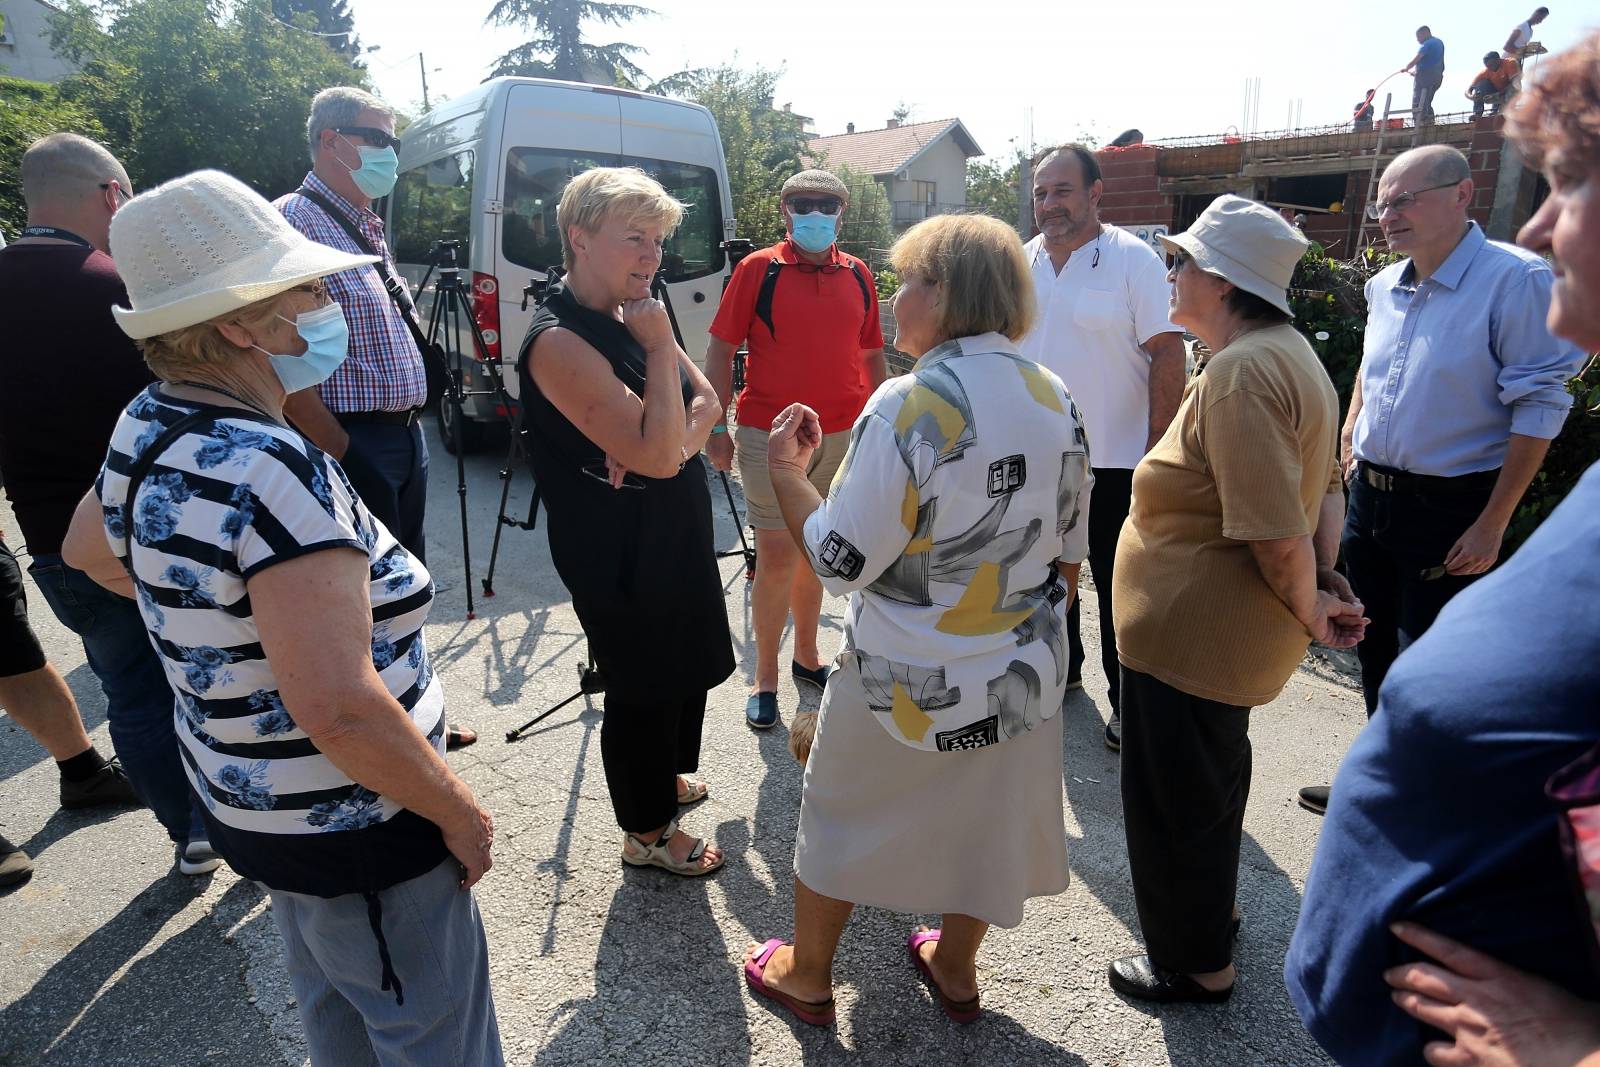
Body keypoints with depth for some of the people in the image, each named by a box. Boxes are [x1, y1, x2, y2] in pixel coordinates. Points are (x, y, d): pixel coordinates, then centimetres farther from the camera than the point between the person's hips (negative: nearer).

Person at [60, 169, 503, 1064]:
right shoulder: (278, 471, -31)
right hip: (351, 824, -9)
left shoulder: (148, 426, -3)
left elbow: (89, 550, 18)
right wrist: (460, 812, -19)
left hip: (247, 793, 9)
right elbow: (340, 712, -34)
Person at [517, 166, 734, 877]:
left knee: (686, 664, 23)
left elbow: (706, 403, 5)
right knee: (641, 685, 8)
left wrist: (674, 443, -16)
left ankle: (664, 775, 49)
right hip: (621, 552, -9)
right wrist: (660, 347, -22)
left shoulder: (630, 318, 4)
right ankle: (648, 832, 31)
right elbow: (658, 455, -28)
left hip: (674, 533, 9)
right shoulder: (560, 340, -23)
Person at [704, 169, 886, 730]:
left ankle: (807, 654, 31)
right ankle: (765, 675, 13)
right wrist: (715, 428, -9)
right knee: (777, 555, -2)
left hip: (842, 434, 4)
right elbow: (720, 350, -3)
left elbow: (872, 355, 15)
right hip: (769, 435, -4)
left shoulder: (858, 275, 9)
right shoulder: (757, 269, -2)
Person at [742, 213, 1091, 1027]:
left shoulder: (908, 405, -23)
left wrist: (784, 470, -8)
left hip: (909, 684, -5)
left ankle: (805, 975, 39)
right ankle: (956, 970, 46)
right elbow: (1069, 548, 5)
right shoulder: (1055, 398, -2)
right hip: (1023, 679, 6)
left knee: (840, 816, 18)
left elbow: (841, 562, -21)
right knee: (987, 819, 24)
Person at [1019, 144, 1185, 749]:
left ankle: (1128, 702, 20)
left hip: (1116, 460, -5)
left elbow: (1167, 354, -12)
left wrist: (1159, 451, -17)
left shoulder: (1133, 258, -9)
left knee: (1119, 587, 5)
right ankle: (1060, 666, 39)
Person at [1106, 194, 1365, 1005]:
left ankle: (1198, 965, 31)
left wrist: (1309, 610, -13)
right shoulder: (1283, 352, 8)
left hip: (1193, 631, -10)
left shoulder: (1241, 369, -25)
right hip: (1224, 632, 10)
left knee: (1177, 796, 9)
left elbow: (1277, 537, -30)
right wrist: (1327, 582, 5)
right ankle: (1211, 906, 51)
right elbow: (1325, 485, 13)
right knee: (1209, 776, 28)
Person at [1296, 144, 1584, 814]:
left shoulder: (1516, 279, -14)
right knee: (1376, 652, 17)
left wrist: (1493, 524, -18)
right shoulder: (1385, 286, 6)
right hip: (1369, 497, 7)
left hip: (1447, 509, -7)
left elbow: (1538, 406, -16)